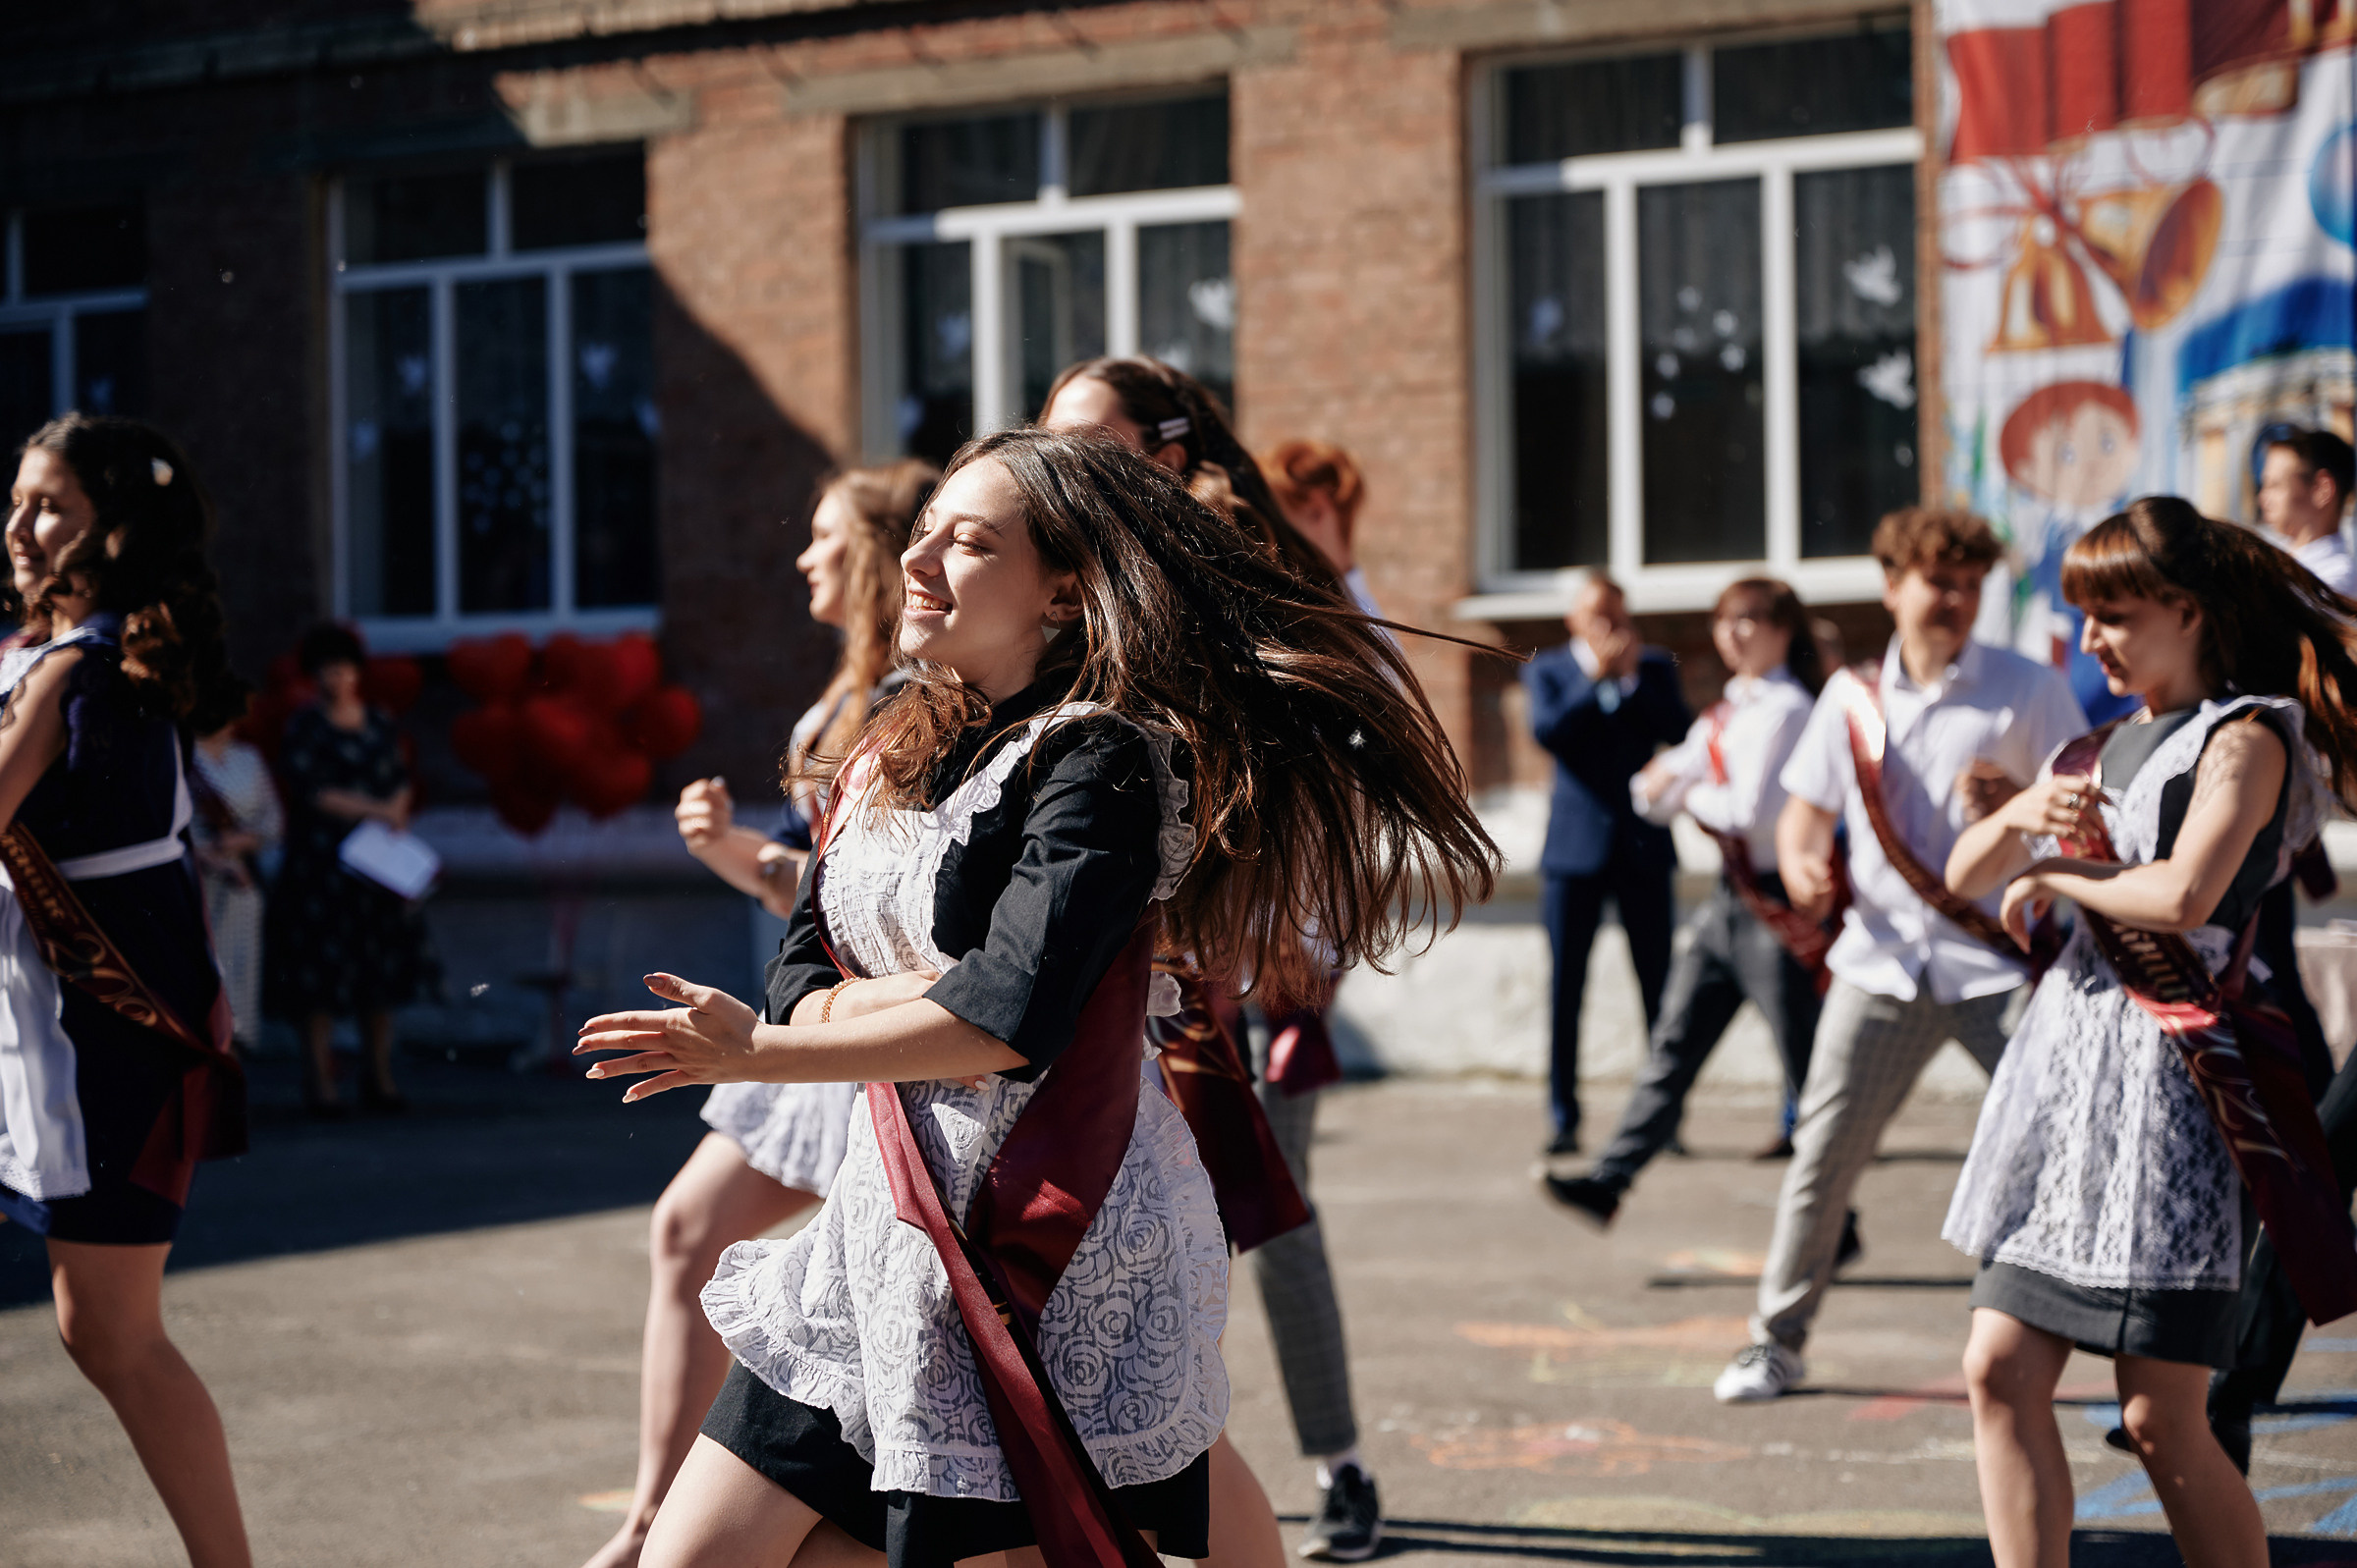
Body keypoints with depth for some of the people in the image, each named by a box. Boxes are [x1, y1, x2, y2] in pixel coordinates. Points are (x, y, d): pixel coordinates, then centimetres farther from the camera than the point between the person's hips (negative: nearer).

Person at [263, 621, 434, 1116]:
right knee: (321, 971, -6)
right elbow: (312, 791, -12)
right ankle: (321, 1081, -1)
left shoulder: (379, 723, 11)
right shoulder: (304, 727, -4)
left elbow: (401, 782, 12)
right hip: (322, 864, -5)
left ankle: (380, 1076, 13)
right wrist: (374, 810, -14)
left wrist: (396, 812, -8)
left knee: (382, 970, 4)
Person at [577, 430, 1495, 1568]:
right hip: (886, 1219, 8)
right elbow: (799, 975, 11)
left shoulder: (1101, 761, -12)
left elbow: (1010, 1018, -21)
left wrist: (764, 1053, -13)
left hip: (1043, 1255, -8)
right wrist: (882, 1003, -12)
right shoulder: (899, 755, 14)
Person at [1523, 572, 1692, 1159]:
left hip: (1643, 846, 1)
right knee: (1565, 985, -1)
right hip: (1576, 846, -1)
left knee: (1659, 986, -1)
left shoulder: (1654, 667, 11)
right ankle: (1564, 1118, 6)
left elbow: (1679, 731, -3)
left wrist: (1632, 678, -9)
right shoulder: (1548, 670, 6)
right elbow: (1548, 730, -11)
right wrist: (1598, 679, -14)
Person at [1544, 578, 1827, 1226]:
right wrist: (1656, 784, -6)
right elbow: (1656, 797, 17)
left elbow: (1752, 810, -22)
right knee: (1674, 1045, 7)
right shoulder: (1724, 714, 14)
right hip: (1729, 900, 9)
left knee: (1807, 1068, 0)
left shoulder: (1787, 708, -13)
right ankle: (1609, 1180, 9)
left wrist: (1693, 795, -4)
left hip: (1780, 906, -9)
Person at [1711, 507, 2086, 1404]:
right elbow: (1809, 806, 17)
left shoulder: (2028, 691, 0)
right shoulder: (1853, 697, 10)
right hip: (1884, 954, 3)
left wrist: (2020, 802, -21)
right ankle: (1776, 1341, 16)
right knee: (1824, 1152, 3)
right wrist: (1801, 861, -6)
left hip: (1999, 958, -2)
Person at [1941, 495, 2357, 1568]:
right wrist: (2019, 816, -2)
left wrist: (2054, 875, -5)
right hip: (2064, 1052, 8)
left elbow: (2183, 896, -22)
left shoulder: (2245, 736, -6)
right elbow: (1964, 876, 20)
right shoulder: (2103, 749, 19)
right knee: (2002, 1373, 1)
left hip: (2168, 1070, -8)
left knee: (2161, 1419, -6)